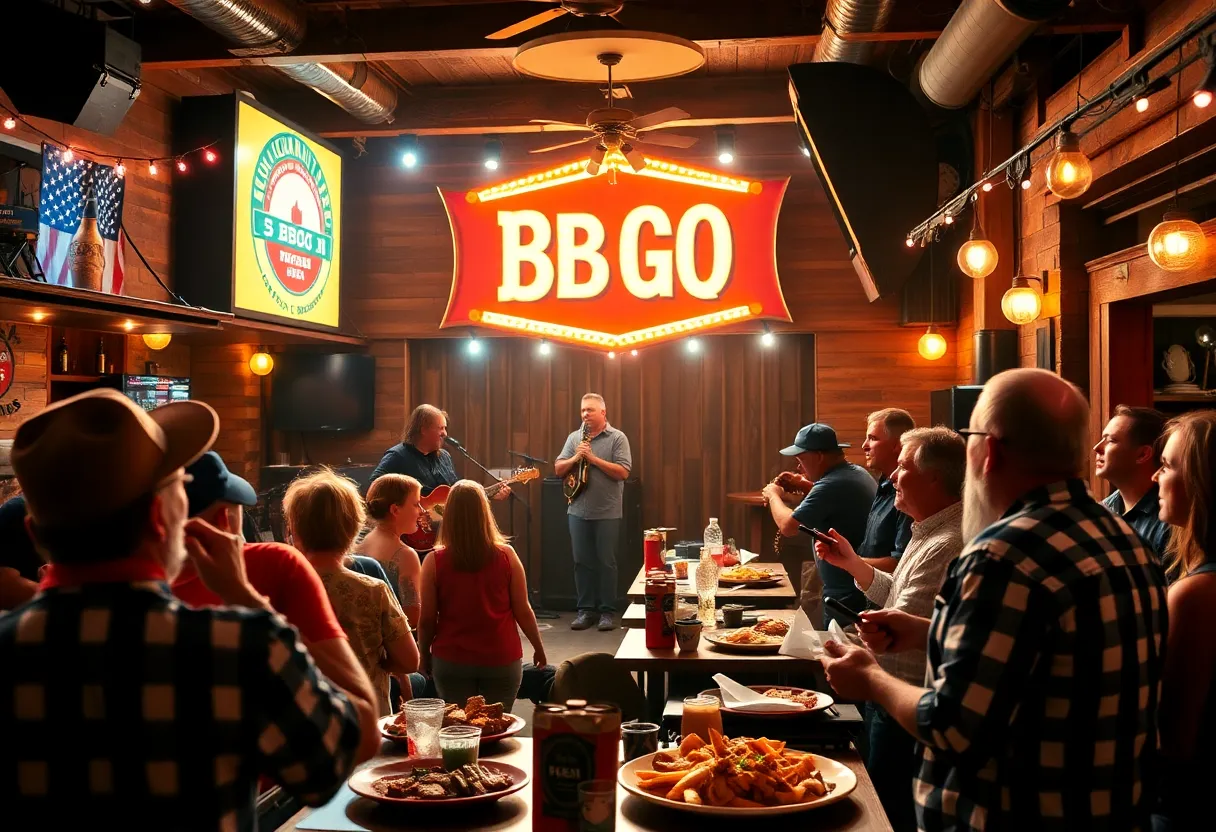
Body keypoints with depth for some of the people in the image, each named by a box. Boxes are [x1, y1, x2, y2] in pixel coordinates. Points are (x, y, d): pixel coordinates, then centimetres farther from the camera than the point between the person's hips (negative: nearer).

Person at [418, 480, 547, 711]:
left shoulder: (435, 561, -9)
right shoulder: (506, 556, -8)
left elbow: (427, 619, -4)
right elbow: (523, 611, -3)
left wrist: (425, 654, 12)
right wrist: (538, 648, 12)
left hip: (451, 661, 0)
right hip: (501, 659, 0)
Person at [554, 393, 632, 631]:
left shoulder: (617, 438, -4)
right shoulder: (574, 438, 9)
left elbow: (623, 472, -14)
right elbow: (558, 469, 8)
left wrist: (593, 458, -17)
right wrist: (575, 458, -11)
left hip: (608, 513, -4)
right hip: (578, 511, 4)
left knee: (606, 561, 2)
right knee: (582, 561, 7)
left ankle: (608, 611, 10)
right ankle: (585, 609, 16)